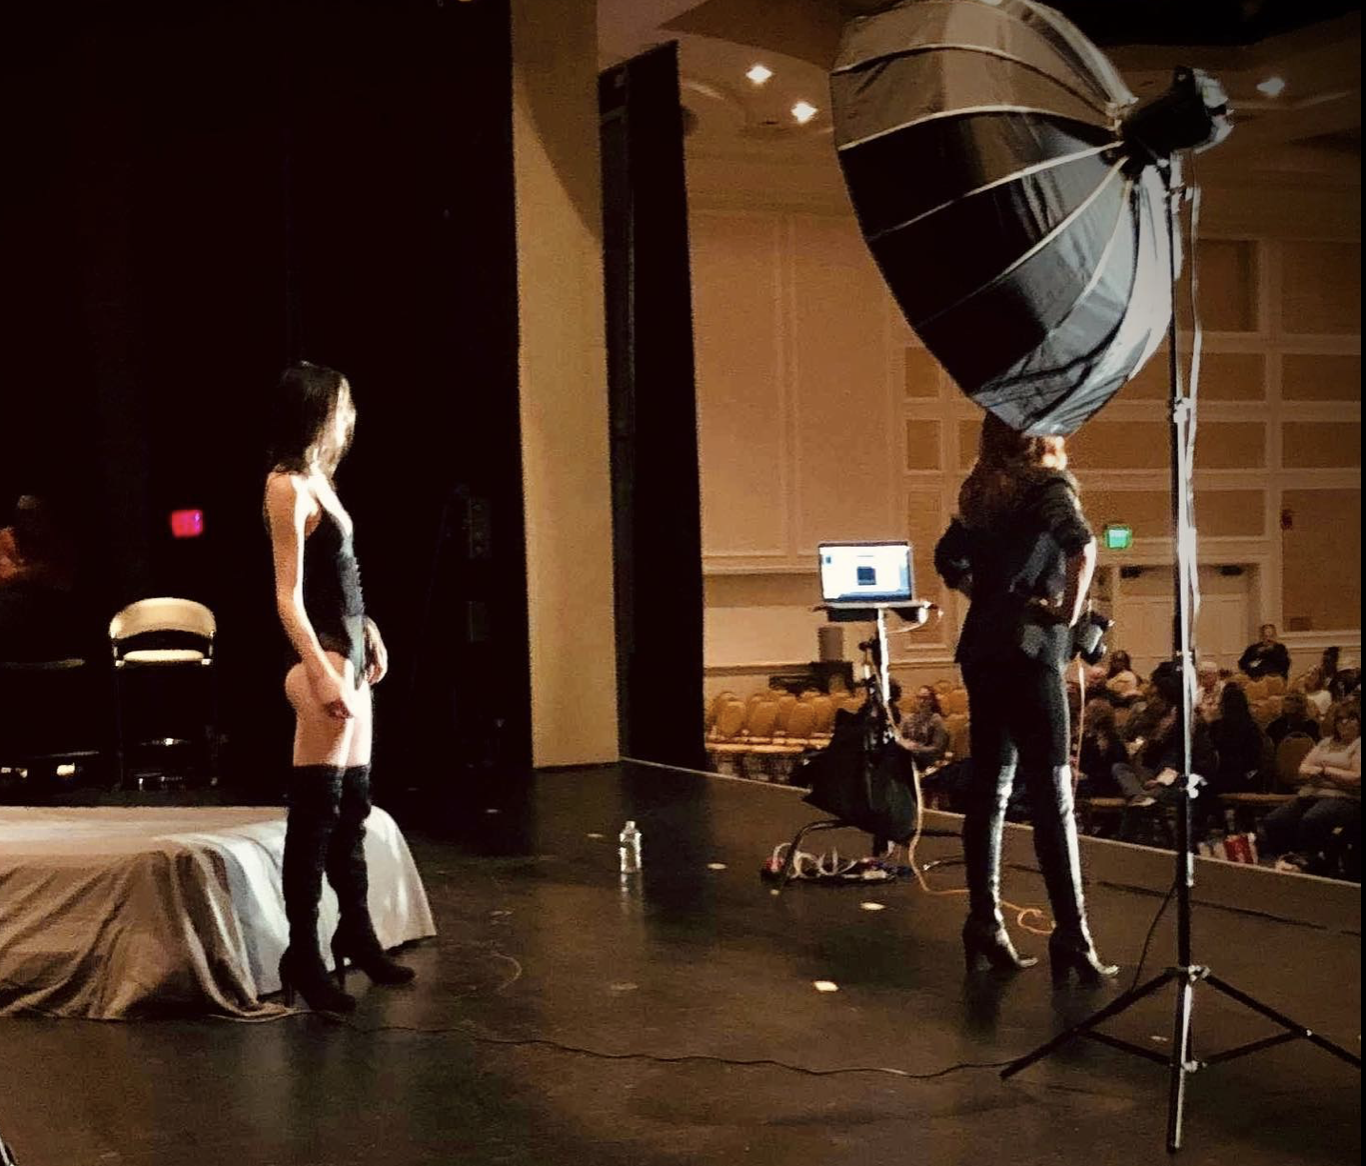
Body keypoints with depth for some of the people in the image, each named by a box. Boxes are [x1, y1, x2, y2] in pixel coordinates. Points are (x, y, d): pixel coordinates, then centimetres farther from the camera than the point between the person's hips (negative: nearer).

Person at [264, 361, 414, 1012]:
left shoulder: (315, 477, 15)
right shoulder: (288, 486, -12)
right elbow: (289, 597, -18)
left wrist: (368, 631, 26)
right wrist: (320, 674, -25)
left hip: (347, 648, 10)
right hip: (322, 655, -10)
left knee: (354, 801, 15)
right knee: (317, 807, -8)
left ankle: (356, 935, 25)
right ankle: (303, 955, -3)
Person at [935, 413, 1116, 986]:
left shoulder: (981, 493, 13)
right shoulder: (1047, 486, -7)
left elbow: (949, 560, 24)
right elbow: (1081, 546, -24)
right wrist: (1071, 608, -13)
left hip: (981, 651, 7)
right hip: (1029, 652, -7)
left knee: (989, 787, 11)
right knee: (1052, 795, -7)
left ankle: (984, 923, 14)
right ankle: (1071, 936, -8)